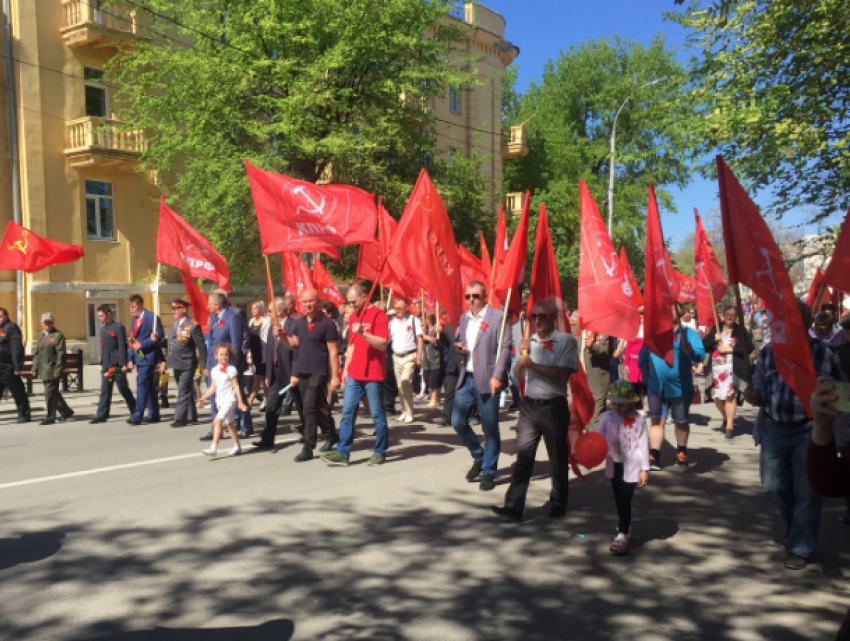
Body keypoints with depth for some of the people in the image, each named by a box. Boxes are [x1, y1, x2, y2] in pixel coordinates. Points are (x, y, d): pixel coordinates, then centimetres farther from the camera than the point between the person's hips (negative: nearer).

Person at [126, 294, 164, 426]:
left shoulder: (151, 317, -10)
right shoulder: (135, 319, 16)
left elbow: (158, 337, -14)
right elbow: (133, 339, 20)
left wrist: (141, 344, -18)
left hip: (148, 357, -8)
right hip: (140, 357, 9)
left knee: (142, 385, -12)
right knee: (149, 386, 11)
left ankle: (138, 416, -13)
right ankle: (153, 415, 17)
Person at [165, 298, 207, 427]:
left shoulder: (193, 326, -12)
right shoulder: (173, 326, 12)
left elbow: (201, 346, -11)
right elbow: (170, 345, 18)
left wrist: (205, 365, -12)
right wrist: (166, 361, 13)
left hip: (187, 365, -8)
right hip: (176, 365, 8)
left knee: (183, 392, -7)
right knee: (186, 392, 15)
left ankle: (180, 418, -3)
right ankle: (191, 417, 23)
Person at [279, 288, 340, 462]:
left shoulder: (326, 323, -10)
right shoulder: (300, 322, 10)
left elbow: (333, 352, -11)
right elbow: (293, 345, 14)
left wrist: (335, 376, -15)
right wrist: (282, 336, -5)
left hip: (319, 372, -7)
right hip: (302, 371, 7)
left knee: (310, 407, -12)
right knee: (319, 407, 16)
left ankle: (308, 448, -7)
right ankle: (331, 436, 34)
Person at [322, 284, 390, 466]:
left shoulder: (378, 315, -9)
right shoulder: (353, 317, 15)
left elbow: (382, 344, -16)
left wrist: (363, 333, -28)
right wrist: (346, 368, 16)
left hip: (373, 375, -7)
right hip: (354, 374, 7)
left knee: (377, 414, 2)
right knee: (347, 412, 4)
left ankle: (380, 452, 14)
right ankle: (342, 452, 7)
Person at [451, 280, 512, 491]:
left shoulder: (498, 317, -6)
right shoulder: (464, 318, 15)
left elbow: (504, 349, -10)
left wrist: (497, 376, -19)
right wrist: (459, 347, 2)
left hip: (486, 380, -6)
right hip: (466, 379, 6)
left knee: (490, 428, 1)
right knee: (457, 421, 5)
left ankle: (488, 472, 17)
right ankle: (479, 457, 28)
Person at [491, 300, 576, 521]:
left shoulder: (567, 341, -5)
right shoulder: (529, 342, 12)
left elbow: (563, 374, -17)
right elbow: (519, 377, 12)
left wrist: (533, 365, -20)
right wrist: (521, 356, -5)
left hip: (554, 406, -4)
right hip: (529, 405, 4)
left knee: (558, 458, 8)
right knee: (523, 456, -2)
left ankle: (558, 503, 24)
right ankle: (514, 506, -4)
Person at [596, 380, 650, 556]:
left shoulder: (637, 420, -9)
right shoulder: (607, 417, -1)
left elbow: (643, 445, -7)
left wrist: (644, 469, -7)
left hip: (631, 466, -4)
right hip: (614, 464, 4)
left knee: (625, 500, -7)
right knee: (619, 499, 15)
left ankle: (623, 536, -2)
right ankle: (626, 527, 33)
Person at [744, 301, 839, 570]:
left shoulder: (823, 353, -9)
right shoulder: (768, 351, 1)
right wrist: (754, 396, -15)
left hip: (809, 430, -4)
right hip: (773, 428, 4)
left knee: (806, 491, 2)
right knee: (773, 485, 12)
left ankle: (800, 548, 17)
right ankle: (800, 526, 40)